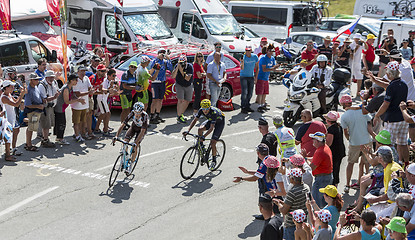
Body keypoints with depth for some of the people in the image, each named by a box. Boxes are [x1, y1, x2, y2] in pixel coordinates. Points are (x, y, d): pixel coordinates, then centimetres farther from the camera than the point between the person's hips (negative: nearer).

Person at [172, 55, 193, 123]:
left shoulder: (190, 66, -21)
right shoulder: (177, 66, -18)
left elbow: (188, 78, -28)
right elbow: (173, 76, -29)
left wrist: (181, 71, -38)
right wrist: (177, 67, -38)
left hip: (189, 86, 2)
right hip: (180, 85, -2)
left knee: (187, 101, 8)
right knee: (180, 100, -15)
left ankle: (180, 114, 28)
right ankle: (179, 117, -8)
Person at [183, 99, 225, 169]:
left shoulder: (213, 112, -40)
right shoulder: (201, 110, -24)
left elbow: (211, 128, -42)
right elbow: (195, 120, -20)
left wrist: (204, 136, -54)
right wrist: (188, 131, -31)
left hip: (219, 122, -6)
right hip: (210, 120, 6)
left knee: (212, 143, -13)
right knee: (200, 129, -22)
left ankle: (214, 161, 6)